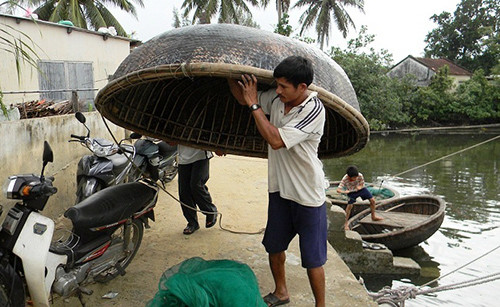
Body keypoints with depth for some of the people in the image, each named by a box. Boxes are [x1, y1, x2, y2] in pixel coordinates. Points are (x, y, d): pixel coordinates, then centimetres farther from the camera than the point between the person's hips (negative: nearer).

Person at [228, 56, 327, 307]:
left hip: (308, 194, -7)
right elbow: (243, 98, 13)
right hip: (280, 188, 7)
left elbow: (276, 140, -30)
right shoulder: (276, 98, -4)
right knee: (274, 246, 21)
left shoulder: (314, 110, -23)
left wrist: (254, 104, -23)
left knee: (312, 258, 4)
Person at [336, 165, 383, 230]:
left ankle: (373, 216, 21)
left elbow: (362, 184, -11)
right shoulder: (345, 179, -34)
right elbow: (338, 190, -38)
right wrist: (345, 192, -58)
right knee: (349, 205, -18)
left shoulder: (360, 176, -30)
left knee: (372, 200, -1)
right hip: (351, 191, -3)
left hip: (361, 189, 3)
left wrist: (360, 186, -35)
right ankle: (345, 224, -6)